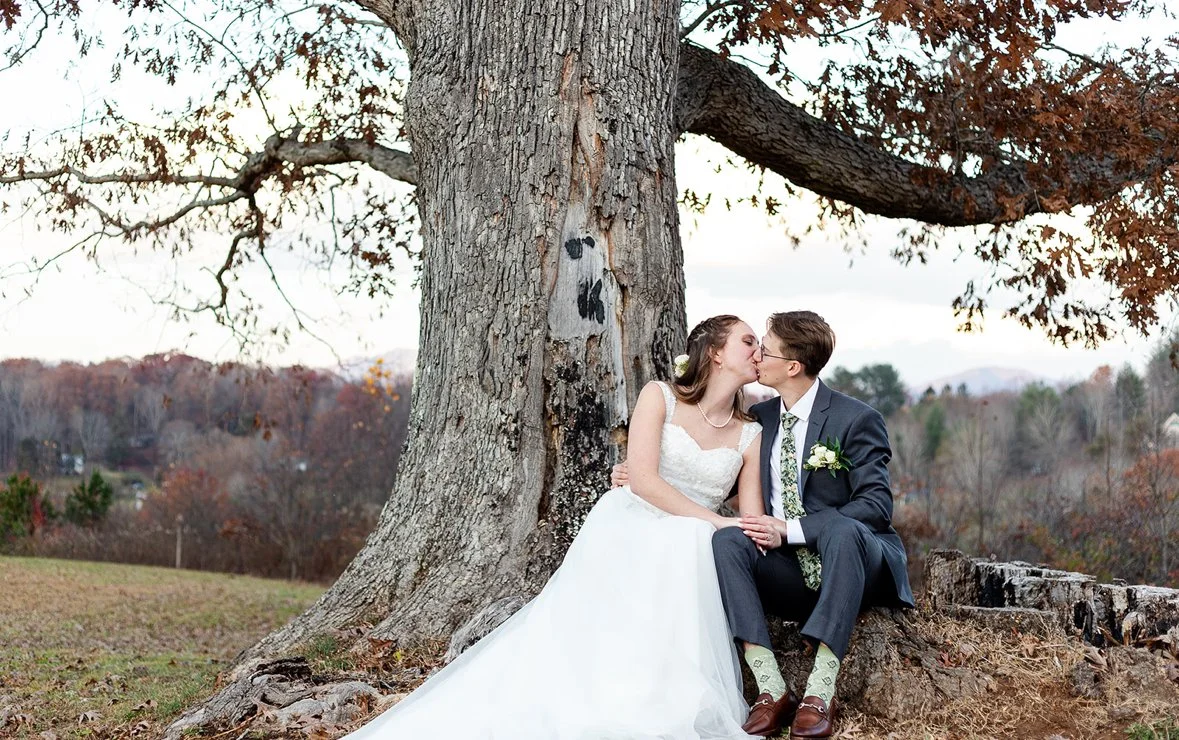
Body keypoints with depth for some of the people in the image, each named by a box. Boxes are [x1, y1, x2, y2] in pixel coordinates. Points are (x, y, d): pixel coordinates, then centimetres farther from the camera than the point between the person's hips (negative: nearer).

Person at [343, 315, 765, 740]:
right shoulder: (660, 397, 5)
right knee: (574, 640, -30)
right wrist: (716, 522, -15)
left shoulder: (751, 435, 14)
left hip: (681, 559, 3)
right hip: (621, 538, -3)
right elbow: (642, 479, -9)